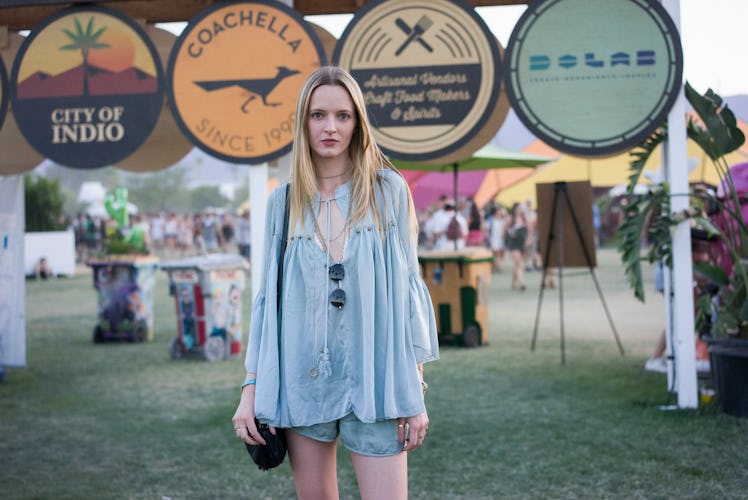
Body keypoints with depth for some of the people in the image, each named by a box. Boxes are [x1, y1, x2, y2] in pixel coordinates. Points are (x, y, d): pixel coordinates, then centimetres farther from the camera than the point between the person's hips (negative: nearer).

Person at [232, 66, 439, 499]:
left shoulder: (388, 190, 1)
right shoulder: (284, 201, 7)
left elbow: (408, 288, 2)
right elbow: (268, 297, 9)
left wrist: (415, 391, -3)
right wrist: (251, 390, 4)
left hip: (373, 380, -2)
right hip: (301, 380, 2)